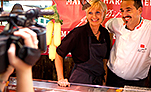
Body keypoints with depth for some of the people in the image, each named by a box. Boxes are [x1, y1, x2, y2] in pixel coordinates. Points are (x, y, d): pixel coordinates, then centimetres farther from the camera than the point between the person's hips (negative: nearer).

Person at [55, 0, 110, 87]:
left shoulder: (105, 33, 1)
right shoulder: (79, 32, -17)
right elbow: (59, 54, -13)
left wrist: (105, 79, 6)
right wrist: (61, 79, -18)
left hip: (98, 81, 6)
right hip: (80, 80, -5)